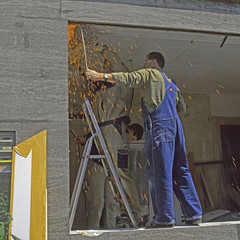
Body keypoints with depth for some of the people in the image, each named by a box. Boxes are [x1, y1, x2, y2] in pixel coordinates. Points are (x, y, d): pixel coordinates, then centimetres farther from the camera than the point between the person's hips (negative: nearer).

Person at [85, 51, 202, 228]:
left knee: (160, 173, -7)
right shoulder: (171, 84, 29)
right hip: (175, 126, 8)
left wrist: (100, 76, -5)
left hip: (159, 127, -8)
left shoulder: (151, 74, 7)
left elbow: (128, 79, -5)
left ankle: (165, 218, -6)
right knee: (180, 171, 8)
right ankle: (194, 214, 10)